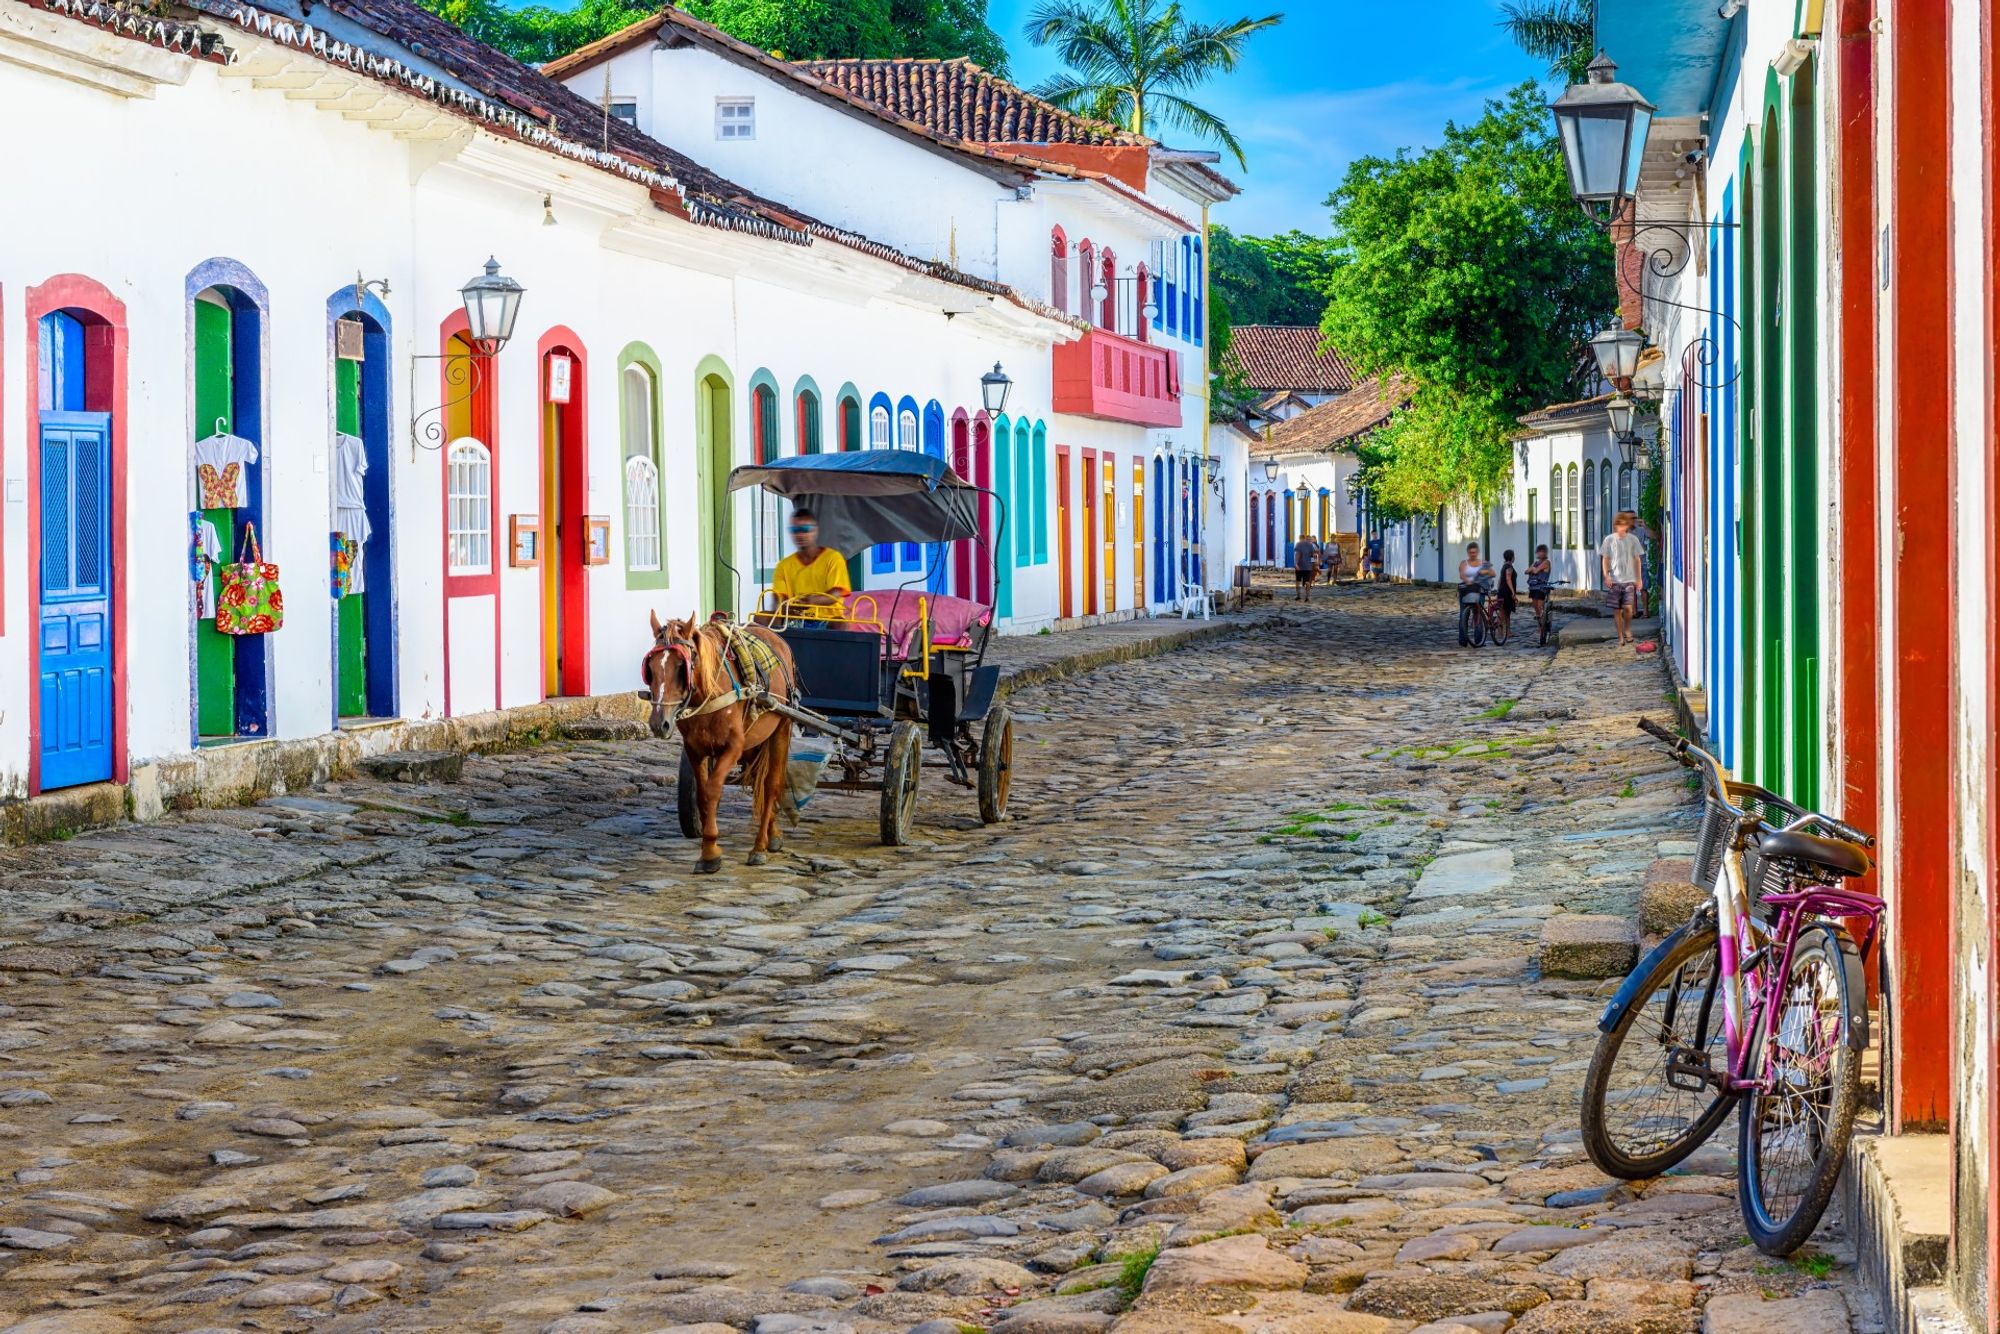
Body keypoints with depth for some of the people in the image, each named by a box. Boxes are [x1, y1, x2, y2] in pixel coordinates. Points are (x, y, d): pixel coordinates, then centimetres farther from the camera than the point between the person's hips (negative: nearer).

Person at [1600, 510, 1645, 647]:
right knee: (1616, 610, 1)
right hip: (1614, 580, 1)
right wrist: (1606, 575, -8)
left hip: (1629, 579, -1)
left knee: (1628, 607, -13)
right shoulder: (1609, 540, 2)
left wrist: (1639, 579, 4)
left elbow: (1637, 560, 7)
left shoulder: (1633, 539, 3)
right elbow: (1605, 559, 6)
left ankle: (1627, 628, 14)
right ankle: (1621, 637, 11)